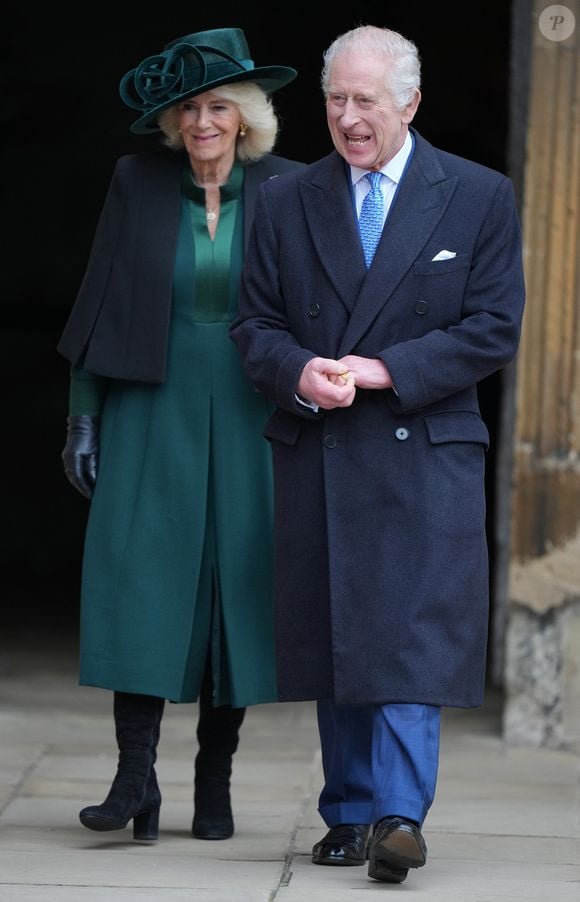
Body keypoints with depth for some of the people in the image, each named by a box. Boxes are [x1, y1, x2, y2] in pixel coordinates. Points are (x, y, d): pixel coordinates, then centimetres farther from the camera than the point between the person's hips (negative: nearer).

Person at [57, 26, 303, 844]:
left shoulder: (285, 190, 0)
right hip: (151, 415, 0)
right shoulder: (138, 182, 2)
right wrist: (84, 415, 1)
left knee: (236, 589, 1)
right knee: (137, 584, -9)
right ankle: (136, 776, -8)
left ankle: (215, 783, 9)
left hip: (248, 421, 0)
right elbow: (100, 301, 5)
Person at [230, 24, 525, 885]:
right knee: (333, 639, 6)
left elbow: (494, 328, -2)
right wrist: (300, 372, -12)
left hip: (424, 450, -3)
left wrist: (385, 370, -12)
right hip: (316, 454, 3)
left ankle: (397, 816, -15)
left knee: (411, 635, -12)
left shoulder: (478, 197, 3)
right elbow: (255, 324, 10)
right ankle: (349, 814, 14)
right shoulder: (285, 202, 10)